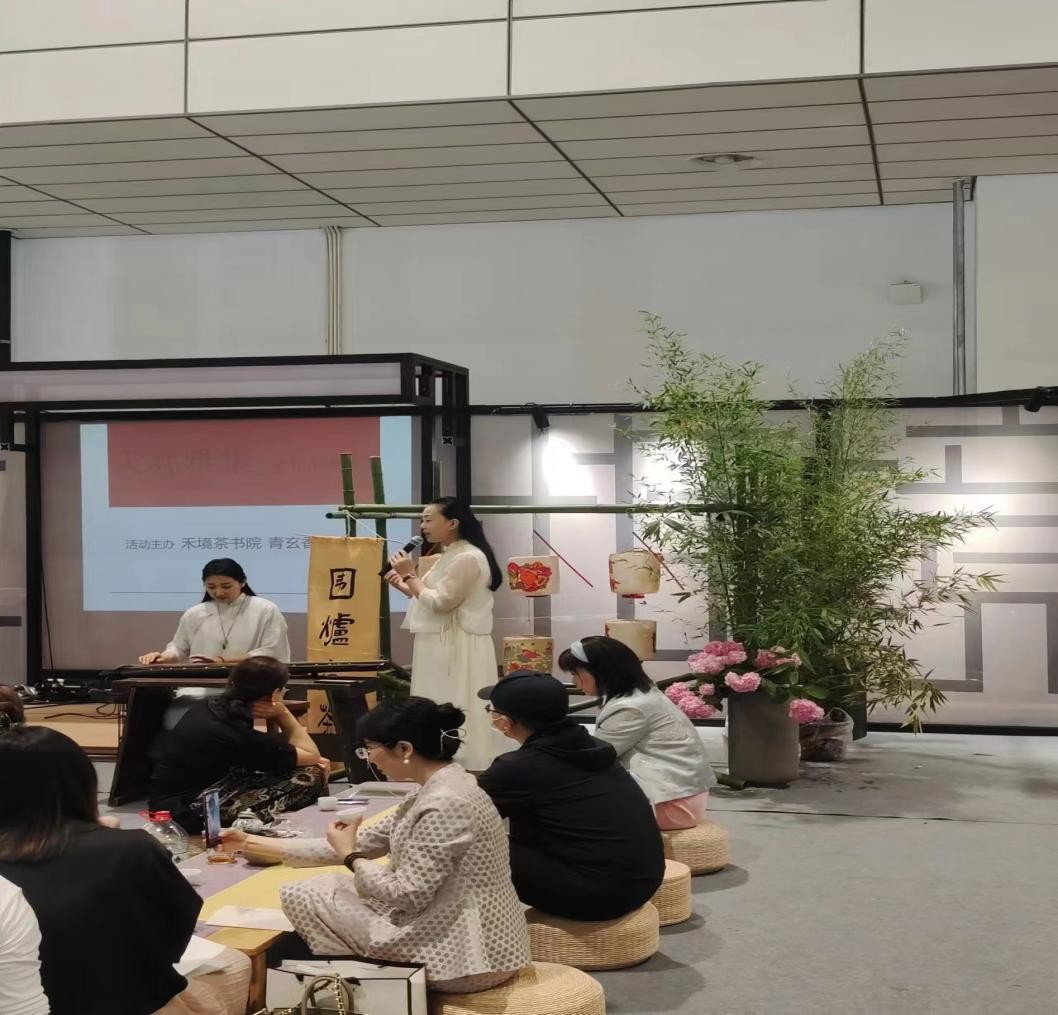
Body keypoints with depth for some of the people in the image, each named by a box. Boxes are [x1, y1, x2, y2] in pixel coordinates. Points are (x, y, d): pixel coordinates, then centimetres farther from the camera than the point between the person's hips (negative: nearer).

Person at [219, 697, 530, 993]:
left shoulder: (444, 804, -22)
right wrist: (252, 842, 15)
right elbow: (362, 844, 13)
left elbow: (407, 895, -22)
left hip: (460, 954, -9)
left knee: (304, 894, -1)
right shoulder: (435, 792, 8)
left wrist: (350, 857, -4)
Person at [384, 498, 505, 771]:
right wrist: (404, 586, 7)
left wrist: (410, 575, -10)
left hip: (457, 648, -10)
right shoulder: (450, 556, 17)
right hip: (443, 647, 10)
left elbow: (440, 603, -20)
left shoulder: (467, 558, -16)